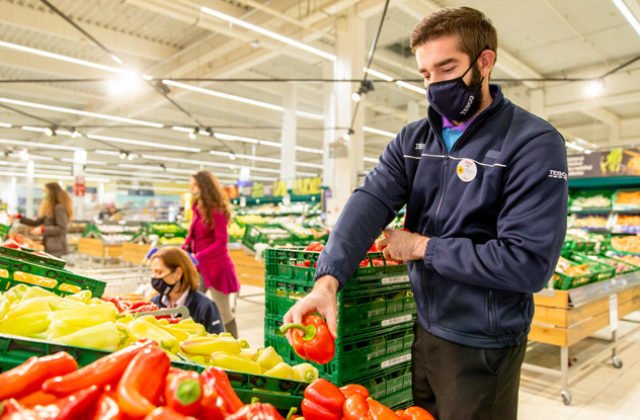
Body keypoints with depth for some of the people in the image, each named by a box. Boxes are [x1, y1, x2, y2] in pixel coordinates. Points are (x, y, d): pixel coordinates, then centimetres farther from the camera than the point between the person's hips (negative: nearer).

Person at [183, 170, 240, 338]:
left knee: (223, 312, 4)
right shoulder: (197, 209, 9)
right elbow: (191, 235, 14)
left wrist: (199, 257, -23)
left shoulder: (216, 211, -14)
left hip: (216, 266, -7)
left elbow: (221, 242, -18)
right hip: (199, 267, 8)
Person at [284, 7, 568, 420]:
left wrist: (423, 246, -16)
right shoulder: (412, 140, 2)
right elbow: (369, 202, -14)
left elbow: (529, 262, -22)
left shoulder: (534, 143, -15)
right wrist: (328, 279, -29)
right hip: (418, 327, 5)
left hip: (482, 344, -5)